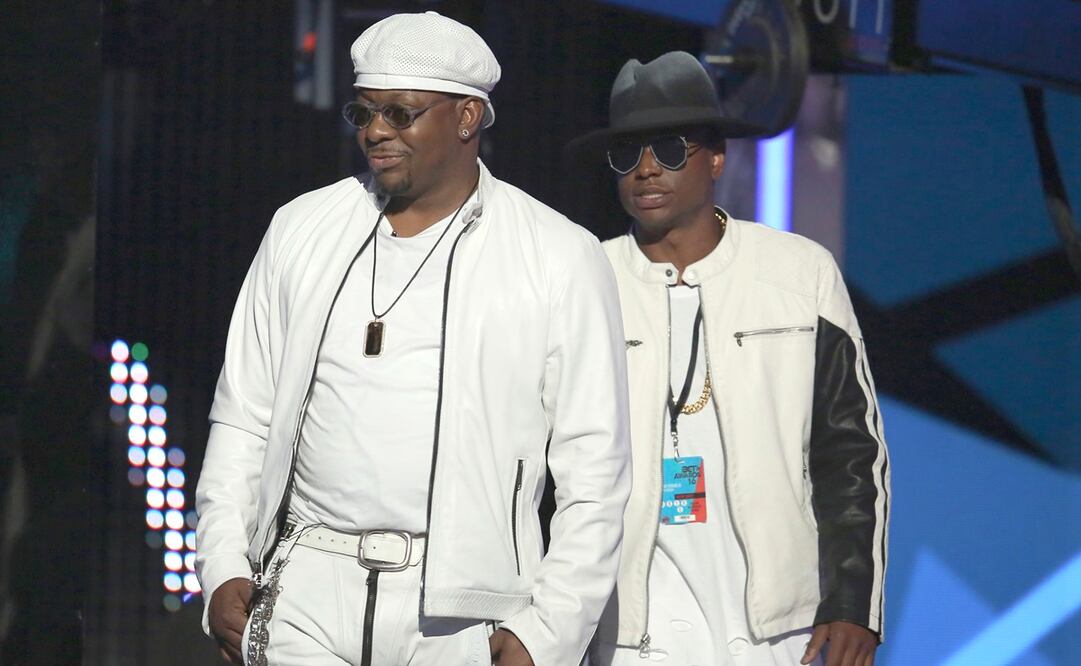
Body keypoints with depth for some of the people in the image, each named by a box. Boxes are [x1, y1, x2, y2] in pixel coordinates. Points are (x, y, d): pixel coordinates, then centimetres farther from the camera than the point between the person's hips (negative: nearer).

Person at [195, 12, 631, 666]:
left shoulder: (562, 260, 3)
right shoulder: (301, 232, 13)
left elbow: (594, 469, 1)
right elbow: (242, 420, 17)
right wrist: (224, 571, 5)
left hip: (462, 612, -2)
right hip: (309, 596, 2)